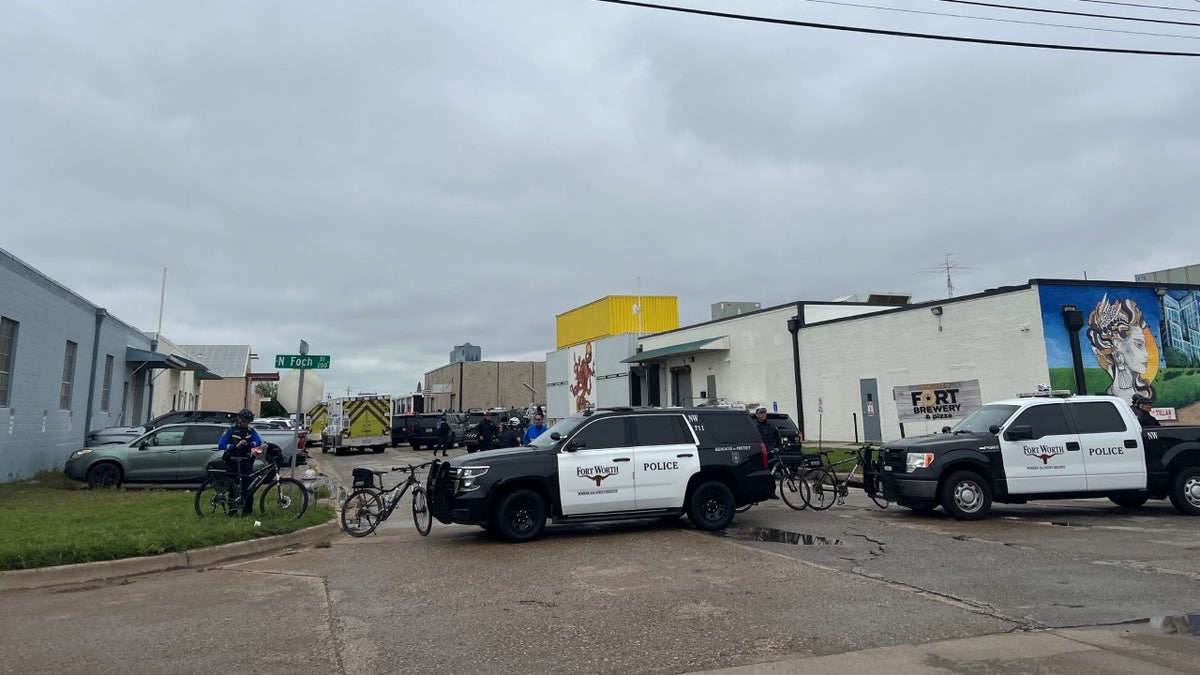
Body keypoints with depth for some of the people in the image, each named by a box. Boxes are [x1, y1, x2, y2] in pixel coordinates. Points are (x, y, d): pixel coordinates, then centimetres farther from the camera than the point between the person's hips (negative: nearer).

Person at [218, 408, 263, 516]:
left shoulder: (251, 430, 6)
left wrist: (248, 444, -23)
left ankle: (247, 509, 3)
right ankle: (232, 509, 13)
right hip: (233, 462, -1)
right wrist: (235, 446, -18)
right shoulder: (231, 430, 0)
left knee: (247, 486, -4)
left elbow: (259, 442, -6)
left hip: (246, 462, 1)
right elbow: (220, 445, -7)